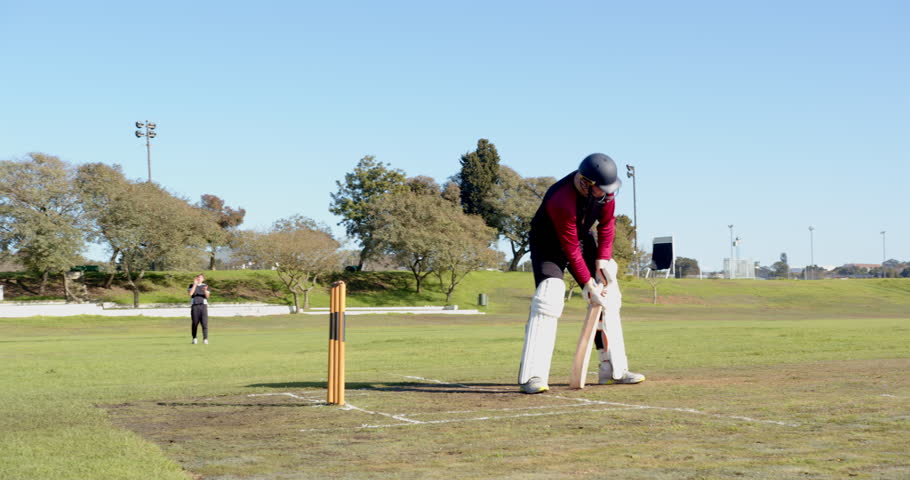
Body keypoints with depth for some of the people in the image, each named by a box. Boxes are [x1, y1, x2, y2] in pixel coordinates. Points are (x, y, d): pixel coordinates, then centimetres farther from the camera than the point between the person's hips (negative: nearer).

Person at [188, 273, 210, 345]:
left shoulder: (205, 286, 14)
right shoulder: (192, 286, 13)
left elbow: (207, 296, 0)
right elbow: (190, 293, -7)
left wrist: (205, 290, -20)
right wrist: (195, 284, -7)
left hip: (203, 305, 0)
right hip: (194, 306, 0)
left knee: (204, 322, -8)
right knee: (195, 323, 0)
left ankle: (205, 339, -10)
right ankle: (194, 339, 9)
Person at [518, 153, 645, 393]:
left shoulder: (604, 188, -19)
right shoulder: (562, 201, -38)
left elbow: (607, 223, -4)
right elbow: (570, 249, -32)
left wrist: (603, 259, -11)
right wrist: (588, 285, -28)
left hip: (582, 236, 7)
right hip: (549, 243, -7)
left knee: (608, 297, 3)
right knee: (549, 298, -25)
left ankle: (613, 369, 11)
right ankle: (532, 376, -27)